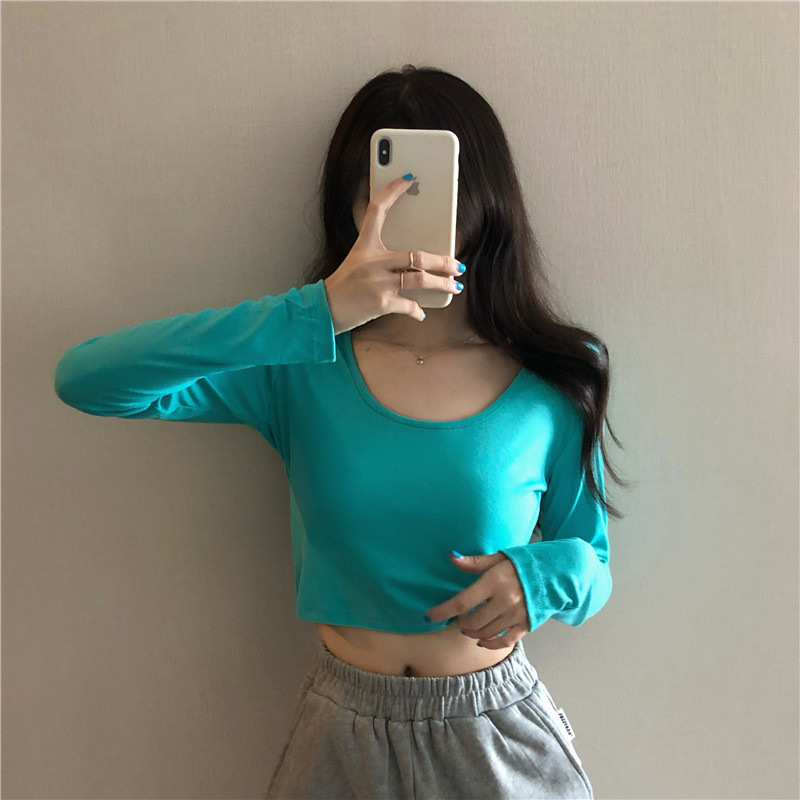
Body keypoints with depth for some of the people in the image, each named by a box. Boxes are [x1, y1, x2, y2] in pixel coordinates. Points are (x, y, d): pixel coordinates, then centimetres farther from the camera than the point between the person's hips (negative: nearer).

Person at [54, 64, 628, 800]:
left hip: (497, 733, 0)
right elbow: (84, 379, -24)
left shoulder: (554, 385, -11)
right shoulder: (301, 369, -12)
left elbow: (592, 565, 1)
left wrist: (549, 574, -24)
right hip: (344, 731, 1)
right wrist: (315, 313, -34)